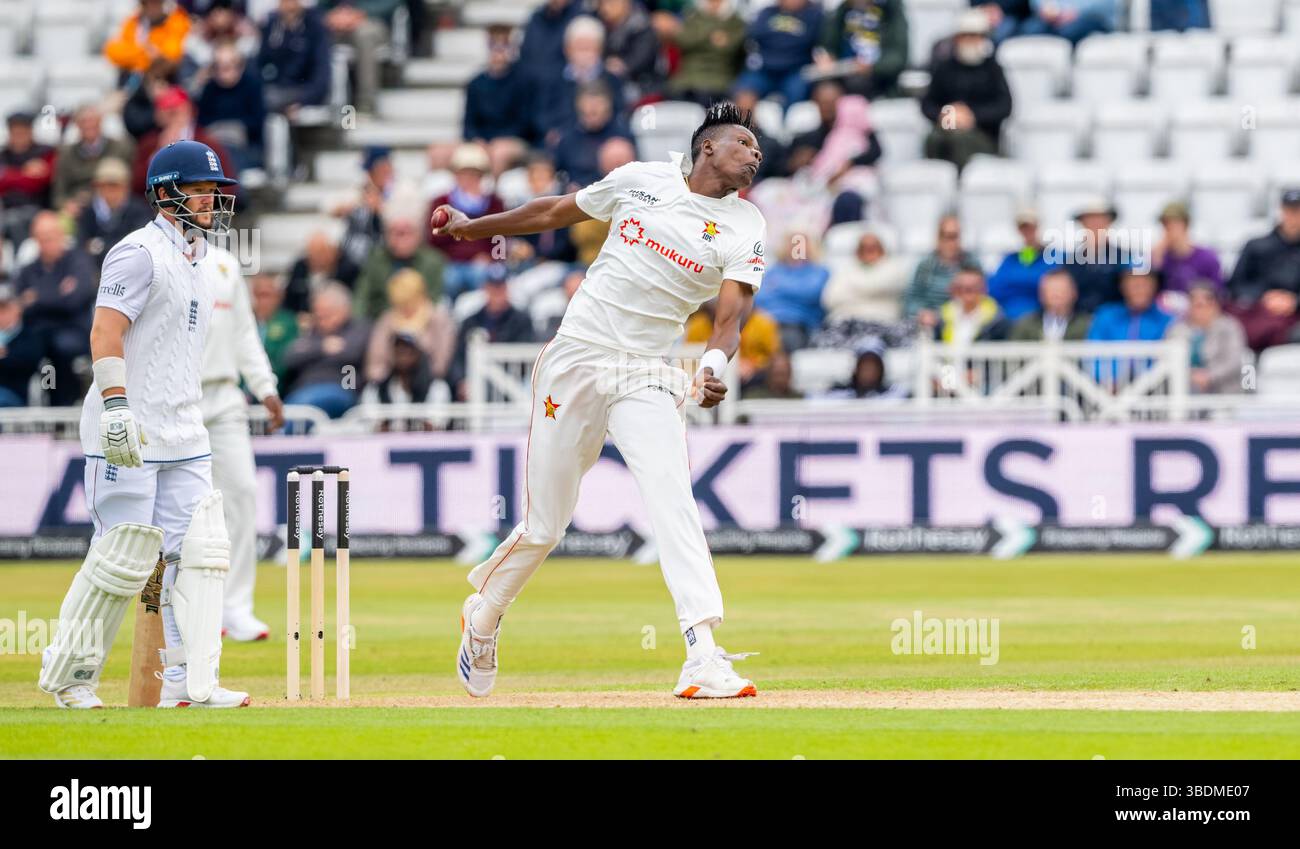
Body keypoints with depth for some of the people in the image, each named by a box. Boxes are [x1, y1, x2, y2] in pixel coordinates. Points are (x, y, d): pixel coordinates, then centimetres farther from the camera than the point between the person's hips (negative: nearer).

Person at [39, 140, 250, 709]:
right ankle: (67, 674, 7)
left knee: (200, 552, -2)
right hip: (127, 435, -9)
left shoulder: (194, 259, 18)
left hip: (181, 439, 9)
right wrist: (116, 405, -28)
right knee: (125, 556, -7)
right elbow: (105, 331, -19)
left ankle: (191, 684, -4)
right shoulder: (141, 252, -10)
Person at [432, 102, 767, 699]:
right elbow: (557, 212, 19)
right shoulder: (642, 180, 4)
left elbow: (731, 314, -10)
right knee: (544, 525, 5)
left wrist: (714, 368, -31)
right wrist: (472, 227, 28)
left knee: (672, 502, -22)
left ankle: (704, 657, -29)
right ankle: (484, 614, 33)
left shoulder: (744, 227, 2)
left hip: (647, 379, 0)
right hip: (576, 360, 0)